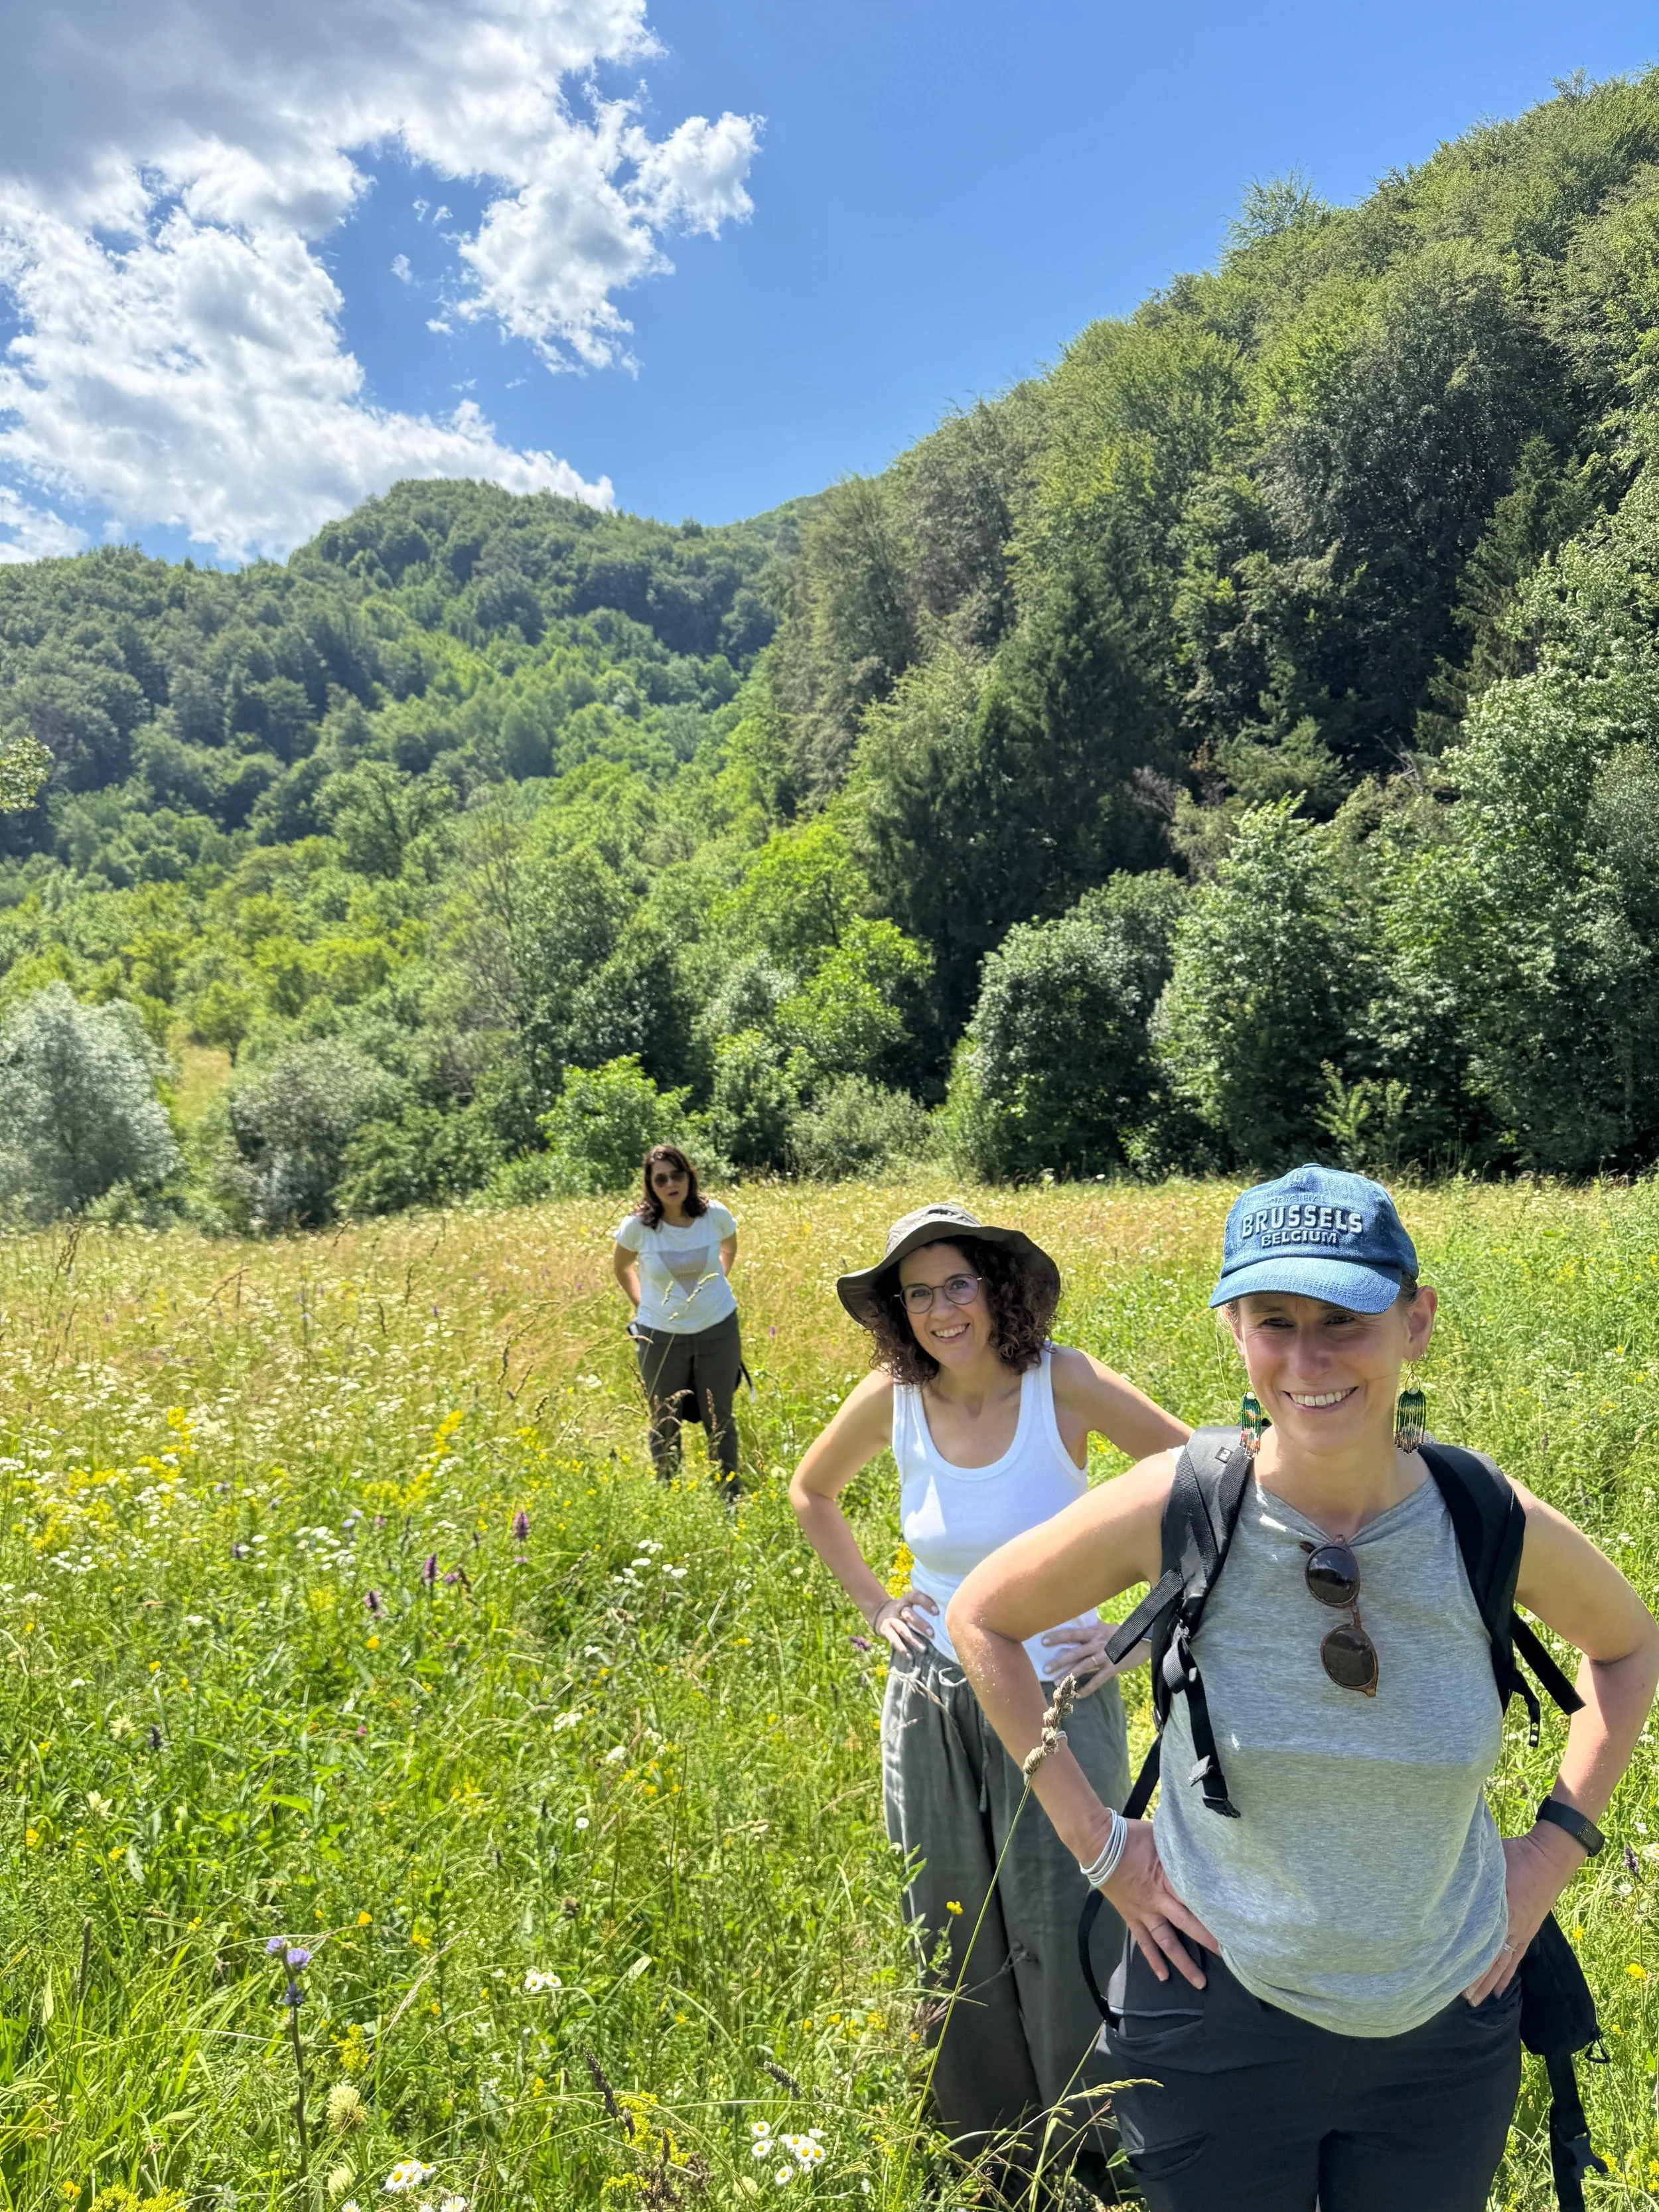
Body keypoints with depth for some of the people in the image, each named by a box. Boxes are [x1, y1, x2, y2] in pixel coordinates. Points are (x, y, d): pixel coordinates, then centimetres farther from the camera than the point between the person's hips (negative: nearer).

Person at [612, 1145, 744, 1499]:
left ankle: (731, 1496, 26)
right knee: (665, 1424, 12)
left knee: (719, 1418, 10)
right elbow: (620, 1267, 6)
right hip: (661, 1334, 0)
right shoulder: (637, 1225, -15)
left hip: (717, 1329, 1)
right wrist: (642, 1305, 2)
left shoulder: (715, 1215, -12)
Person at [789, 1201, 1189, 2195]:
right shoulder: (894, 1397, -8)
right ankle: (984, 2153, 43)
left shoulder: (1064, 1383, -18)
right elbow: (811, 1492, 12)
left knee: (1067, 1946, 8)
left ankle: (1103, 2150, 36)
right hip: (930, 1702, 3)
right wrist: (874, 1603, 3)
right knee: (952, 1946, 18)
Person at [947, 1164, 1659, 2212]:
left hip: (1448, 2025, 2)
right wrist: (1095, 1835, -9)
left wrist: (1561, 1837, -3)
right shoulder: (1178, 1506, -22)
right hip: (1219, 2015, -1)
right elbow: (982, 1618, -7)